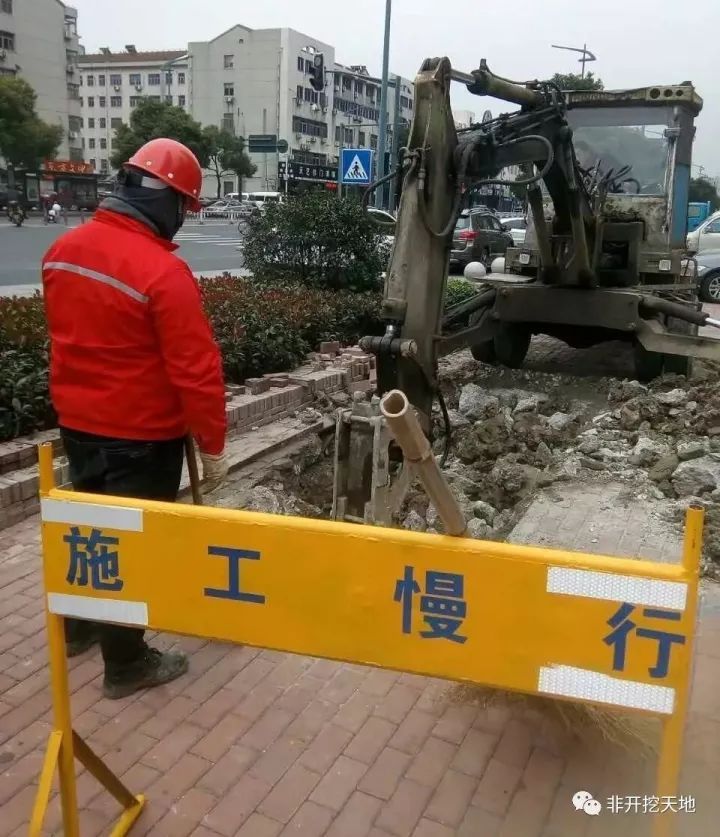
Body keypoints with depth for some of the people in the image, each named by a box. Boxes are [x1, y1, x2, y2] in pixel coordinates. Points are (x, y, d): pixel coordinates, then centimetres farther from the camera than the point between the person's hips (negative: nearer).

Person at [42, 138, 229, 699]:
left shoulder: (63, 250, 1)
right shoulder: (163, 271, -24)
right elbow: (196, 369, -23)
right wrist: (213, 444, -13)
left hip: (77, 422, 8)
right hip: (141, 436, -8)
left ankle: (81, 627, 45)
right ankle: (127, 664, 23)